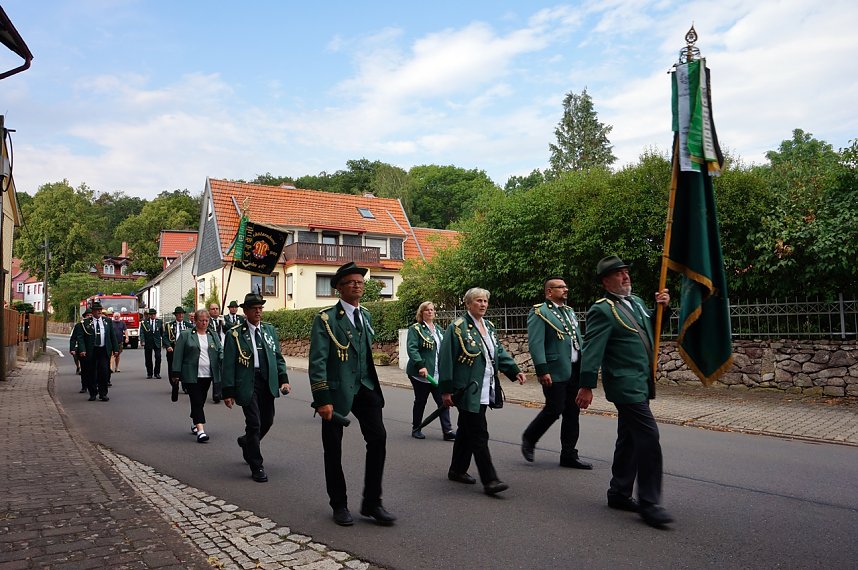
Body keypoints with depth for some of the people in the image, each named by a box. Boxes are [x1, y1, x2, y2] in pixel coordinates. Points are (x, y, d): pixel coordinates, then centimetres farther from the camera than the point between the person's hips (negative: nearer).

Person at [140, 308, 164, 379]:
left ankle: (157, 373, 2)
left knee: (158, 357, -8)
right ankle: (149, 373, 17)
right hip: (148, 343, 0)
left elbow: (162, 332, 10)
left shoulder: (160, 321, 5)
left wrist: (163, 341, 7)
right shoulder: (144, 322, 0)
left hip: (157, 342, 0)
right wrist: (143, 341, -16)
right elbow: (142, 332, -4)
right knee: (148, 359, 6)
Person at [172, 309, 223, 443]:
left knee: (200, 401, 13)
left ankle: (194, 424, 31)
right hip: (191, 375, -4)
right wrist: (176, 373, -7)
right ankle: (200, 430, -13)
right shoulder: (185, 335, 1)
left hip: (207, 375, 4)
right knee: (197, 401, -9)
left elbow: (220, 351, 5)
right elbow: (178, 355, -2)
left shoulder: (213, 336, 12)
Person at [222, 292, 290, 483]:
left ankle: (246, 442, 43)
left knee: (267, 421, 13)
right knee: (254, 424, -4)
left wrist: (283, 379, 1)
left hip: (268, 383, 5)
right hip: (248, 384, -5)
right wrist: (228, 392, -8)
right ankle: (256, 467, 9)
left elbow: (278, 356, 12)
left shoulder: (270, 330, 9)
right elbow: (228, 365, -5)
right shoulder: (235, 334, -5)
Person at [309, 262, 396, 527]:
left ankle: (372, 503, 6)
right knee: (333, 448, 6)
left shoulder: (366, 316, 12)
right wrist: (322, 400, -17)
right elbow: (317, 361, -13)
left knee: (378, 438, -8)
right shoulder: (326, 319, -8)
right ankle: (339, 505, 25)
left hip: (364, 388, 5)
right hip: (336, 390, -4)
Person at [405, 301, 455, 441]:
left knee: (443, 401, -1)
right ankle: (416, 429, 22)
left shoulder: (438, 329, 15)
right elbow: (411, 348, -17)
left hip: (437, 374, 5)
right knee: (420, 401, 7)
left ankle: (447, 431, 1)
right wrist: (420, 365, -27)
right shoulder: (415, 329, -6)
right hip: (421, 372, -5)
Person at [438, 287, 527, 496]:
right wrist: (446, 390, -14)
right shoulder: (458, 327, -11)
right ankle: (489, 480, -3)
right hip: (467, 391, -8)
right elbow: (446, 360, -12)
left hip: (484, 391, 8)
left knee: (467, 431, 17)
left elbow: (500, 352, 17)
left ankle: (458, 470, 30)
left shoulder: (489, 326, 14)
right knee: (479, 434, -7)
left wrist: (514, 371, 1)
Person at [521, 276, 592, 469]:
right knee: (554, 409, -5)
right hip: (555, 372, -8)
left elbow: (578, 341, 19)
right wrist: (542, 371, -21)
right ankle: (528, 439, 18)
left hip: (575, 371, 8)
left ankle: (569, 455, 17)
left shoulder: (570, 312, 18)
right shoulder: (539, 312, -7)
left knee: (572, 413, 9)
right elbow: (535, 344, -15)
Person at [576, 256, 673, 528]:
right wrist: (587, 386, -22)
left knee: (628, 440, 14)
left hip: (640, 384, 9)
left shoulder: (636, 301, 14)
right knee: (648, 436, -12)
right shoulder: (603, 310, -13)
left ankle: (619, 494, 25)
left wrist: (661, 307, 8)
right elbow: (592, 349, -18)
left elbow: (651, 329, 27)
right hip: (626, 385, -9)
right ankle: (649, 503, -2)